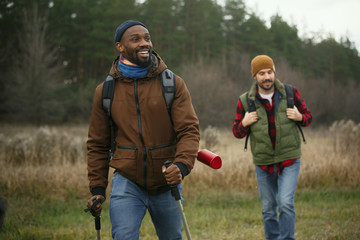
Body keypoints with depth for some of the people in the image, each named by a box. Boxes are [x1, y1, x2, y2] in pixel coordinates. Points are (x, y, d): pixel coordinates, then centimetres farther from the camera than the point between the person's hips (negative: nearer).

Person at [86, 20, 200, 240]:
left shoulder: (174, 84, -3)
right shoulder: (105, 91, 1)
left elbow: (189, 130, -9)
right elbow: (97, 144, 9)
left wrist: (182, 165, -27)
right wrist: (97, 188, 3)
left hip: (166, 183, 1)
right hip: (127, 183, 0)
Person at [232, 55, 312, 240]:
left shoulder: (290, 93, -4)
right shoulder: (245, 101, -5)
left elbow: (308, 117, 8)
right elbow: (237, 132, 5)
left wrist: (300, 117, -15)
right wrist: (244, 123, -17)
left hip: (289, 161, -1)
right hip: (263, 163, 1)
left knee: (286, 204, -14)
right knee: (268, 209, 10)